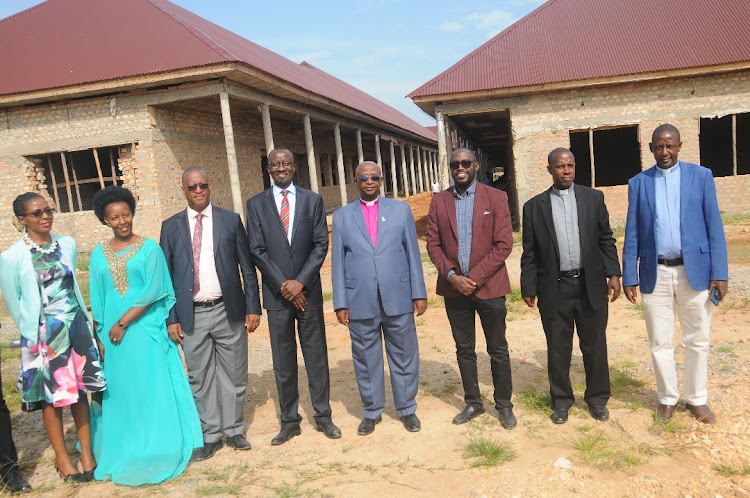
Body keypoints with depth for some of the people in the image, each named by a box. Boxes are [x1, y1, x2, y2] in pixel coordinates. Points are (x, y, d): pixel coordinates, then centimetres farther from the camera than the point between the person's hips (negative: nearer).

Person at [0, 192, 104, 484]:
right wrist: (32, 333, 5)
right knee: (52, 397, 8)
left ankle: (87, 454, 21)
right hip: (44, 334, -3)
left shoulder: (67, 244, 0)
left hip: (77, 327, 3)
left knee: (80, 391, 9)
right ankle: (62, 458, 25)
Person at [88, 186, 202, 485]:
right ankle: (123, 453, 27)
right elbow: (98, 300, 10)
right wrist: (101, 338, 6)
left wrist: (122, 323, -13)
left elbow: (153, 291, -11)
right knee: (119, 392, 11)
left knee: (152, 390, 1)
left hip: (146, 331, -4)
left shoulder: (149, 248, -4)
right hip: (113, 334, 4)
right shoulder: (99, 254, 8)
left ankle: (156, 452, 15)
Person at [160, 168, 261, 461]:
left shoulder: (231, 220, 3)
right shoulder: (171, 227, 5)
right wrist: (171, 318, 0)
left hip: (228, 311, 0)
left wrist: (253, 307, -2)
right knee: (200, 379, 9)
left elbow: (247, 267, 3)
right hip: (192, 316, 1)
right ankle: (211, 435, 24)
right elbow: (166, 274, 6)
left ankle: (234, 431, 26)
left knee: (234, 375, 9)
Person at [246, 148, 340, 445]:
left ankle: (323, 416, 22)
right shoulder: (256, 204, 4)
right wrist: (283, 285, -9)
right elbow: (257, 250, -2)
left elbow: (321, 244, -1)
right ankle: (289, 422, 20)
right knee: (283, 361, 8)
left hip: (308, 291, 0)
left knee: (317, 356, 8)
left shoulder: (313, 200, 5)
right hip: (277, 294, 0)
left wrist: (300, 282, -11)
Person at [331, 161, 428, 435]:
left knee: (404, 357, 9)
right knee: (366, 359, 10)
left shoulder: (401, 209, 7)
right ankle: (371, 411, 27)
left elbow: (412, 253, 5)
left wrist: (419, 293, 1)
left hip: (398, 299, 0)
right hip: (360, 302, 0)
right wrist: (340, 303, 0)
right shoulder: (342, 216, 6)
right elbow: (338, 262, 4)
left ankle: (407, 409, 27)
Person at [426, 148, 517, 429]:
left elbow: (504, 244, -9)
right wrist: (451, 275, -12)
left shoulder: (496, 198, -3)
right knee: (464, 350, 13)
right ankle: (473, 403, 29)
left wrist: (475, 277, -15)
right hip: (454, 287, 3)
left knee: (498, 350, 8)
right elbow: (433, 243, 3)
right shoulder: (439, 202, 5)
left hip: (488, 286, -2)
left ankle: (504, 404, 26)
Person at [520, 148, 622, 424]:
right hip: (554, 289, -1)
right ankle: (561, 400, 26)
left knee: (595, 345, 10)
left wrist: (613, 273, -3)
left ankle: (597, 398, 29)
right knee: (558, 348, 9)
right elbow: (530, 253, 3)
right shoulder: (534, 207, 3)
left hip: (590, 285, 1)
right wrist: (528, 288, 1)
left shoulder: (593, 198, 7)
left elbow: (606, 239, 7)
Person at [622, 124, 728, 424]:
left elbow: (714, 226, 0)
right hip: (655, 273, 1)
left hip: (694, 270, 0)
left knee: (697, 340, 9)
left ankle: (697, 399, 27)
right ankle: (668, 398, 25)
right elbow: (632, 233, 5)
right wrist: (629, 276, 0)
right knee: (660, 342, 8)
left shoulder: (701, 175, 4)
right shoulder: (638, 183, 6)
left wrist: (720, 273, -7)